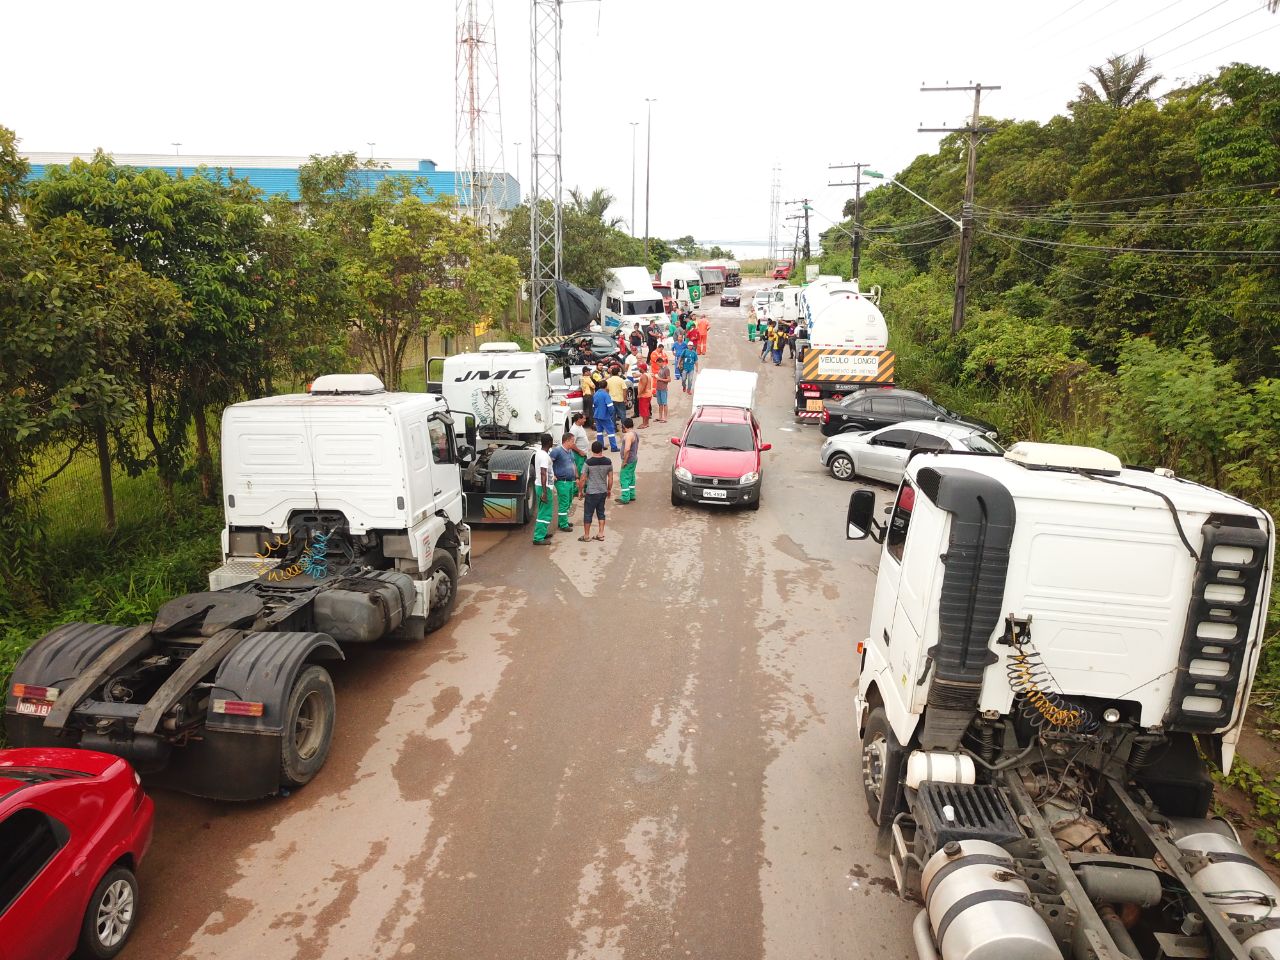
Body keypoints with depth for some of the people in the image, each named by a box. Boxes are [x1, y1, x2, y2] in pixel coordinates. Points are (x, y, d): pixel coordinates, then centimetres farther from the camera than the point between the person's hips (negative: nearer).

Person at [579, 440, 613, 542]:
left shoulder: (588, 462, -15)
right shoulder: (608, 462, -3)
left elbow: (582, 479, -12)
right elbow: (610, 478, 5)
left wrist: (580, 490, 1)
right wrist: (609, 490, 18)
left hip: (591, 492, -4)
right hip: (603, 491, 4)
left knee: (588, 513, 7)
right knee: (601, 512, 17)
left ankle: (586, 535, 14)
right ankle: (601, 534, 20)